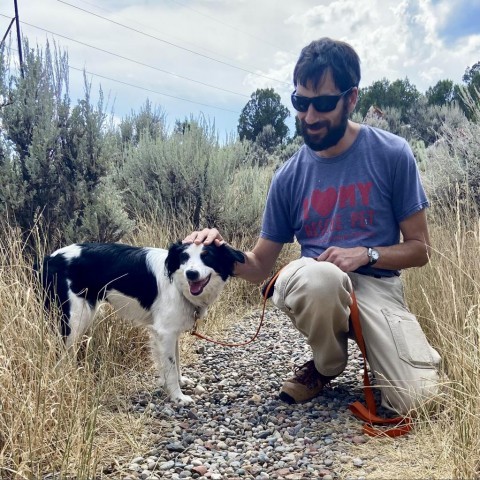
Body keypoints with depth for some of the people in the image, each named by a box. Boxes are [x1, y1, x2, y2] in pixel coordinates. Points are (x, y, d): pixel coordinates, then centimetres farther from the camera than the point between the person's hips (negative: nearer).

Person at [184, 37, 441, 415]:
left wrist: (365, 254, -17)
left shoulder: (392, 154, -4)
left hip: (377, 286, -1)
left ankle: (369, 347, 12)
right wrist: (223, 250, -16)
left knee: (415, 399, -24)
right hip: (314, 289, 1)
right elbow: (260, 267, 6)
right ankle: (328, 364, -3)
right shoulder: (290, 176, 2)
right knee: (316, 275, -37)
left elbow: (419, 248, 2)